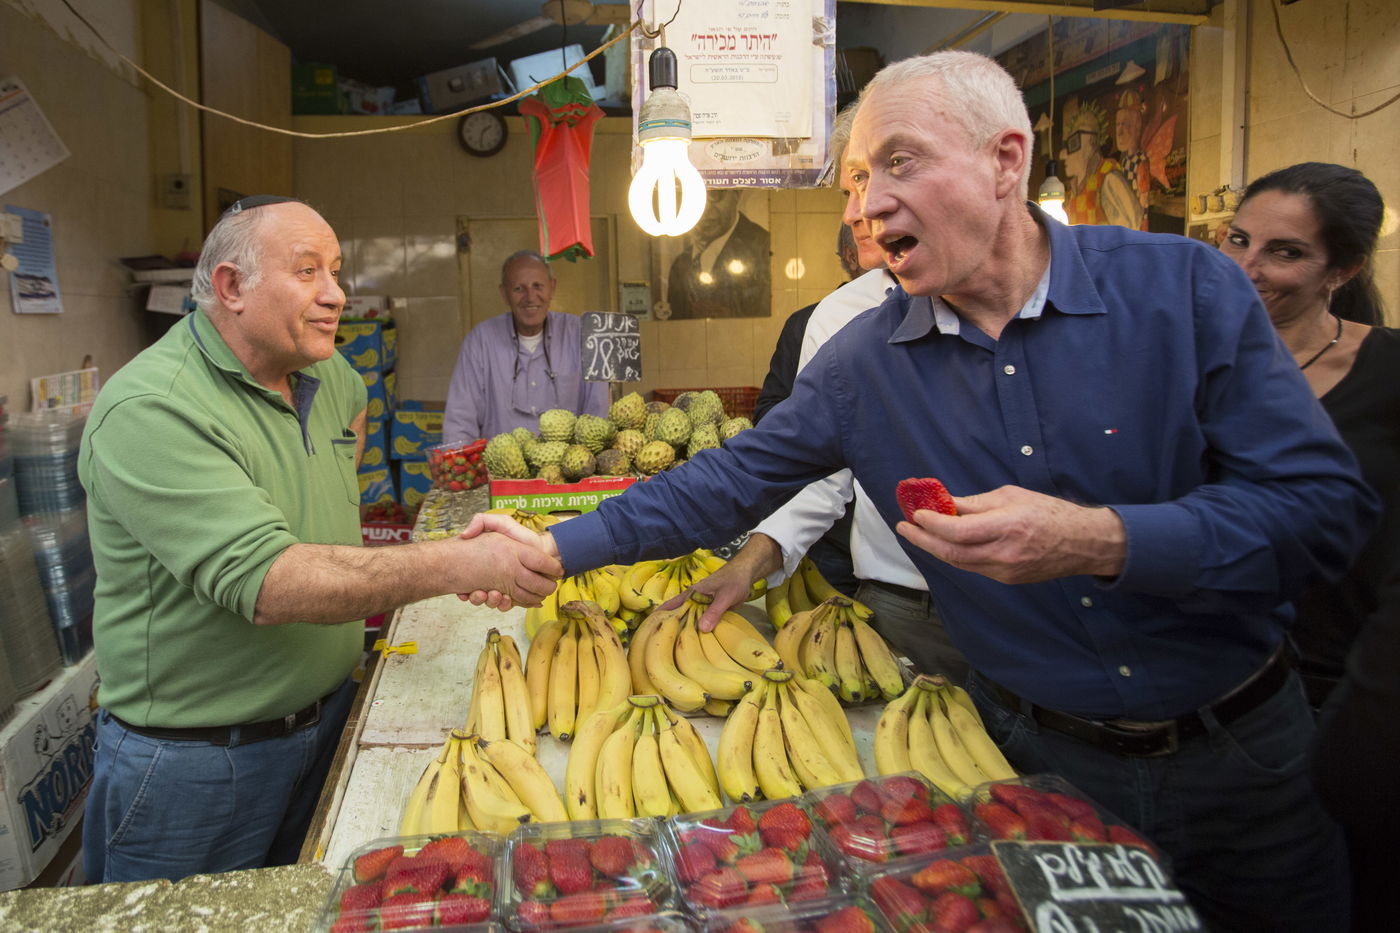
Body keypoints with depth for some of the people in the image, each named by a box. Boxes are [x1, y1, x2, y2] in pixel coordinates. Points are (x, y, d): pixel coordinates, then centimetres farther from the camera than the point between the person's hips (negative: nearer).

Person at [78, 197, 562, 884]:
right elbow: (263, 582, -33)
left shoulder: (326, 376, 2)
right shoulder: (150, 409, -24)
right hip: (193, 757, -6)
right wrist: (459, 565, -39)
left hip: (327, 716, 7)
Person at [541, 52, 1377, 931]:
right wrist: (556, 547, -5)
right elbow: (726, 485, -2)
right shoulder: (863, 361, -8)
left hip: (1239, 749, 0)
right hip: (1042, 756, 1)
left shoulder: (1186, 288, -14)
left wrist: (1104, 542, -32)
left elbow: (1327, 504, -16)